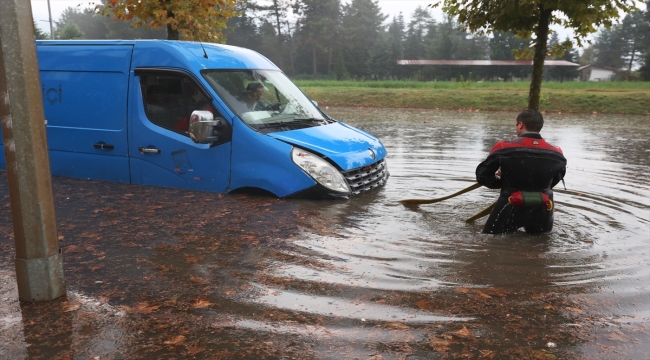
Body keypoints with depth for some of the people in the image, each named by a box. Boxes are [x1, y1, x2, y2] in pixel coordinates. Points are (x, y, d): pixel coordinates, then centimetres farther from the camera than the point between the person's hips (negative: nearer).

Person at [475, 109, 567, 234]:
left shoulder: (504, 148, -15)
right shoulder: (556, 154, -4)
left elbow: (482, 176, -8)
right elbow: (552, 182, 11)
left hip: (511, 208, -3)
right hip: (541, 212, 4)